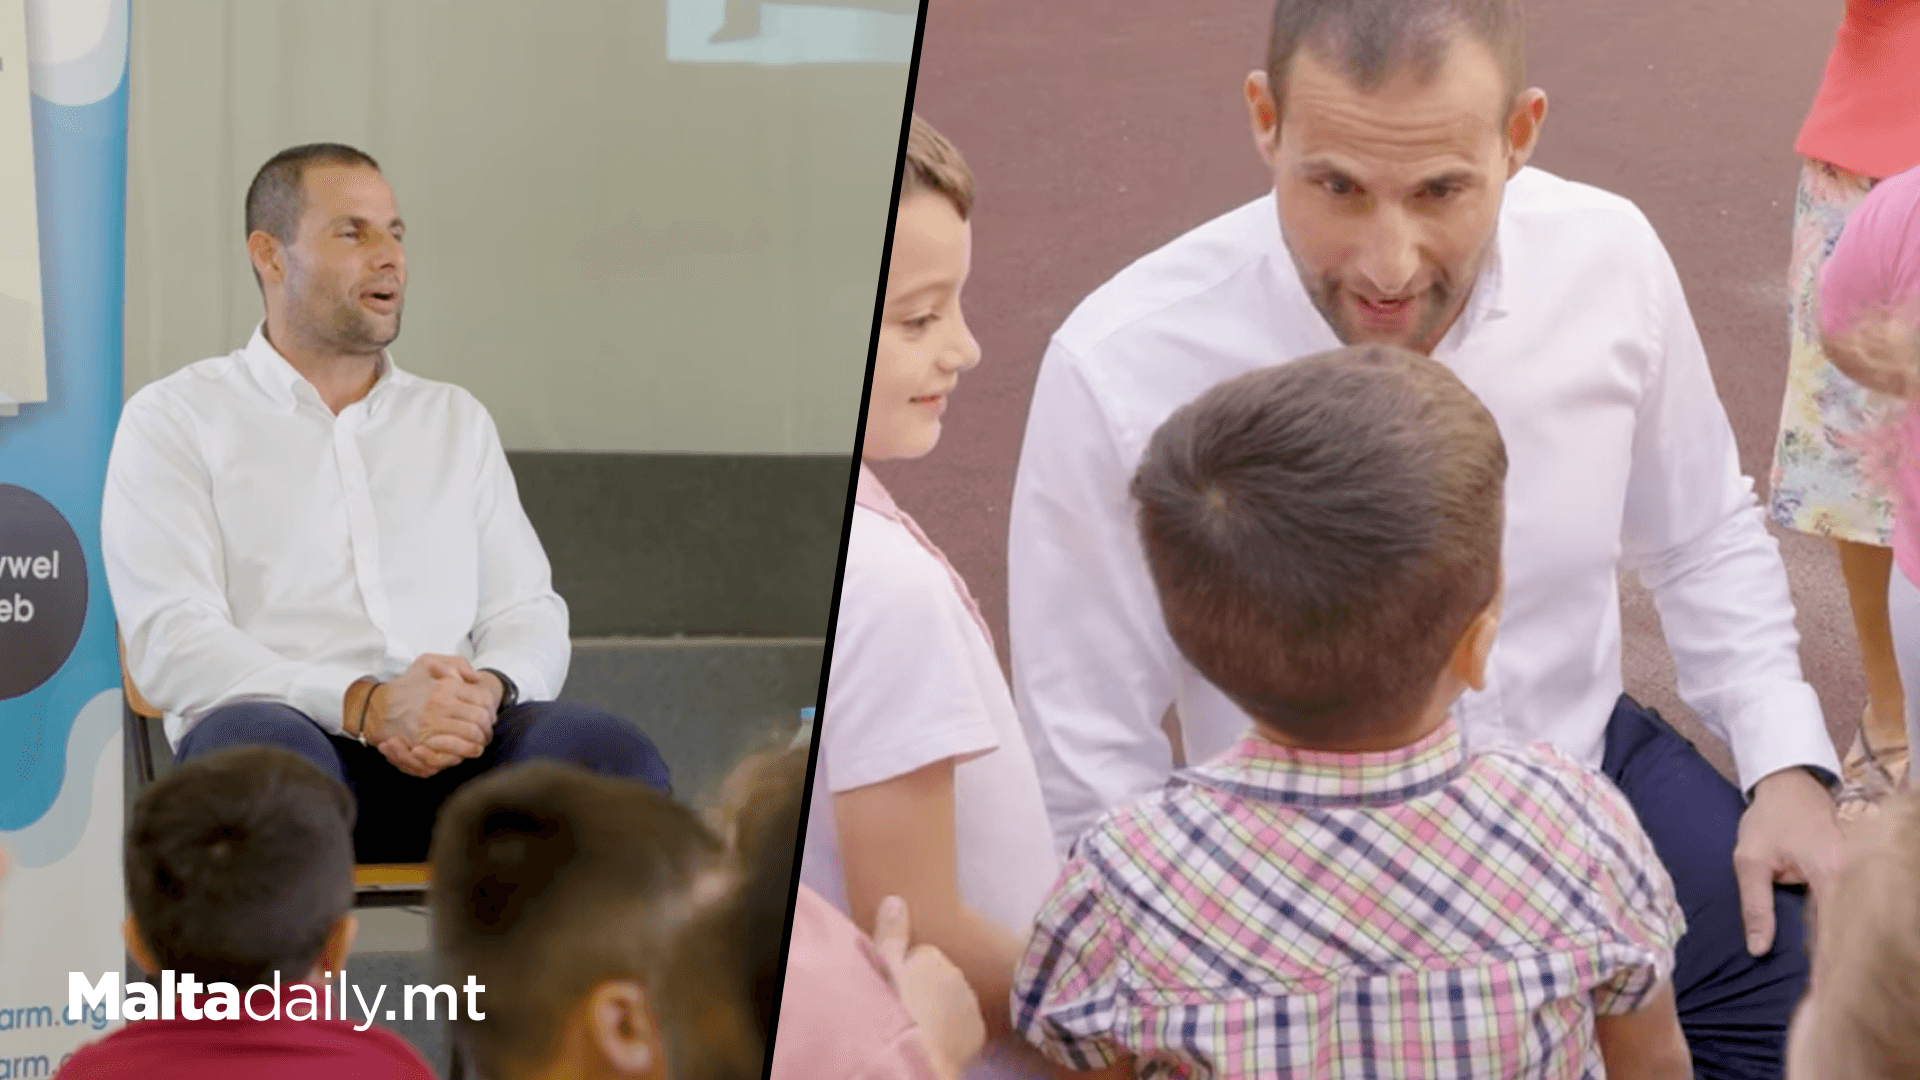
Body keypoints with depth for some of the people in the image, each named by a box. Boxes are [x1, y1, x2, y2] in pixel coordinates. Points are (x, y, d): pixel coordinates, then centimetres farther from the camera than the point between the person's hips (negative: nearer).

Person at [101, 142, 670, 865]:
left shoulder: (457, 421, 28)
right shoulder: (176, 420, 12)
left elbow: (529, 613, 21)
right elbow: (172, 643, -2)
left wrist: (487, 691, -6)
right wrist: (365, 705, -17)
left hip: (460, 750, 4)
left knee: (615, 757, -30)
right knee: (265, 749, -42)